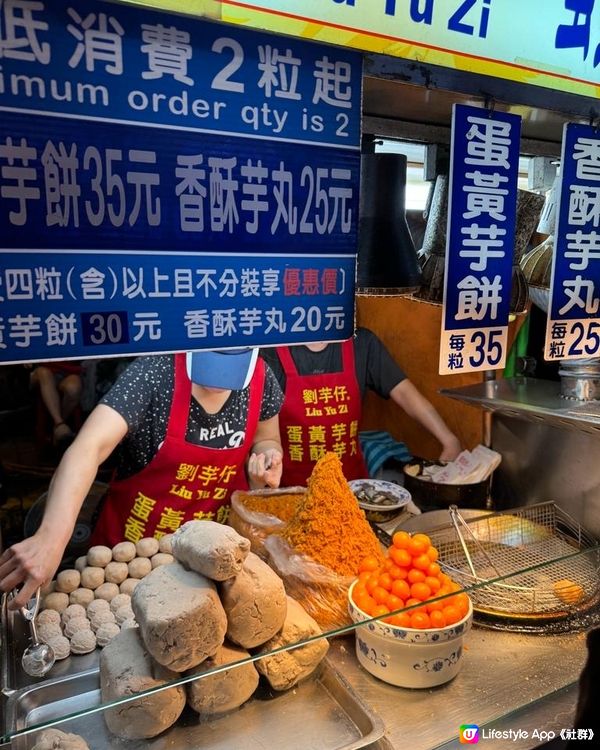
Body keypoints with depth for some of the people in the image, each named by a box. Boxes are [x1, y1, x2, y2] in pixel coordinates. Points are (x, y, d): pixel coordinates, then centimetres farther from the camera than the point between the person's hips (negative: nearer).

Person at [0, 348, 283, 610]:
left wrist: (266, 454, -17)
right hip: (131, 546, -3)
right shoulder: (154, 372, -25)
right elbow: (88, 446, -37)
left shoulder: (261, 378, -12)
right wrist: (52, 537, -50)